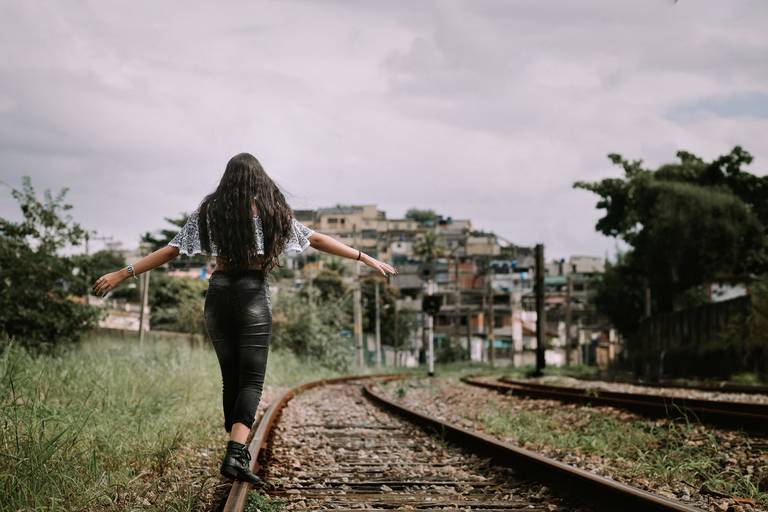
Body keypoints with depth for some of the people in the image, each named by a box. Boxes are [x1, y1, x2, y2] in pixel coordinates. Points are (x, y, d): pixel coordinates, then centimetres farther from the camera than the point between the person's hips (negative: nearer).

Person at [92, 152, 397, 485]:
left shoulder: (209, 211, 7)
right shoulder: (271, 210, 4)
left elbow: (169, 251, 4)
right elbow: (317, 240, 3)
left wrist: (123, 274, 11)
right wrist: (366, 258, 7)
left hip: (219, 292, 3)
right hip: (253, 295, -2)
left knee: (230, 379, 14)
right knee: (252, 380, -2)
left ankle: (238, 454, 20)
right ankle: (235, 454, -21)